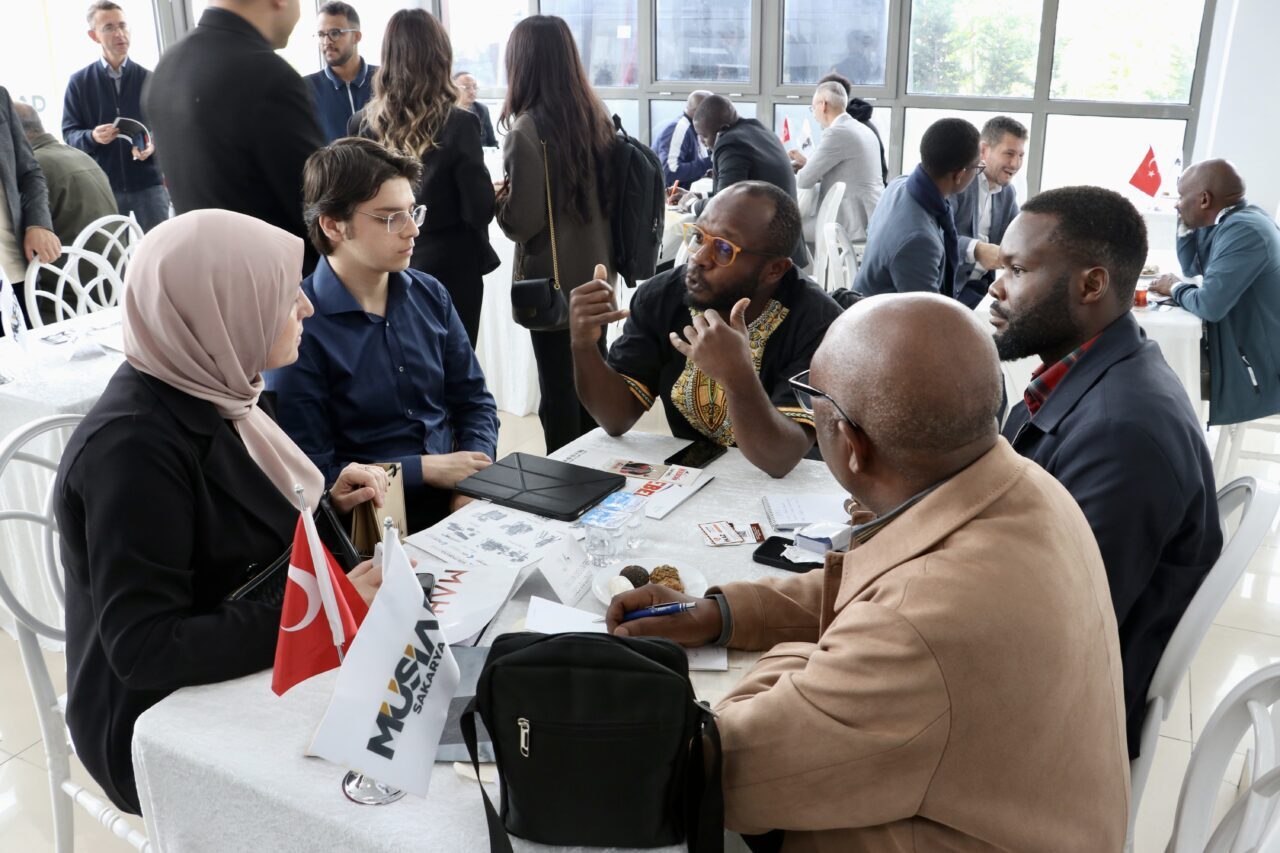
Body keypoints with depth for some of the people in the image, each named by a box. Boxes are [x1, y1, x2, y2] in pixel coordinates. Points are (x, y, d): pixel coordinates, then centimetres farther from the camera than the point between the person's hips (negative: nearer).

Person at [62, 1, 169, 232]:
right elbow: (69, 133, 4)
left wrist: (153, 145, -17)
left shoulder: (149, 80, 6)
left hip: (149, 183, 0)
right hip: (103, 186, 0)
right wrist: (92, 136, -18)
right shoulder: (79, 82, 5)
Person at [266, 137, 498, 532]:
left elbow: (473, 399, 12)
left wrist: (474, 471, -6)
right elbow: (311, 473, -13)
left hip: (461, 499, 6)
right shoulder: (297, 328, -12)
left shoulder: (430, 295, 6)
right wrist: (425, 469, -13)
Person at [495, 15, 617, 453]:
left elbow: (521, 221, -17)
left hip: (552, 276, -7)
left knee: (558, 384, 5)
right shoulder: (597, 116, 3)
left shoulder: (527, 130, -18)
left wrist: (497, 195, 1)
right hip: (596, 269, 7)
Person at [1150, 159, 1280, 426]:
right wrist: (1186, 222, 3)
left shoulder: (1243, 230, -27)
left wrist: (1175, 289, -11)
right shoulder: (1231, 219, 4)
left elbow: (1209, 304, -32)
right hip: (1239, 344, 9)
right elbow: (1191, 267, 17)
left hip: (1255, 368, -9)